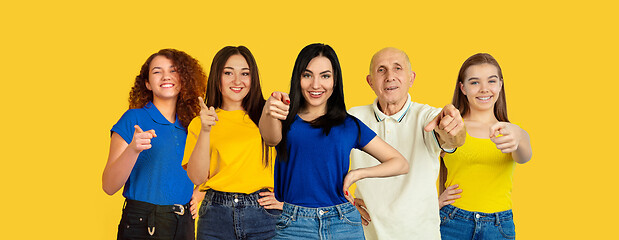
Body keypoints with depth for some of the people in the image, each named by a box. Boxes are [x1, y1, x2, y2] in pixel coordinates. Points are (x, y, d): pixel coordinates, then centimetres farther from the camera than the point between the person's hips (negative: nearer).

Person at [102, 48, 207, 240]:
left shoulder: (189, 125, 8)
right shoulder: (133, 119, -6)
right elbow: (109, 186, -12)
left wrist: (199, 193, 5)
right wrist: (133, 149, -27)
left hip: (184, 224, 5)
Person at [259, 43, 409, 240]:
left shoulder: (349, 126, 8)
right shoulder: (287, 120, 5)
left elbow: (400, 164, 11)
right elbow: (272, 138, -20)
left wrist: (357, 173, -4)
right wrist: (269, 111, -41)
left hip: (343, 224, 1)